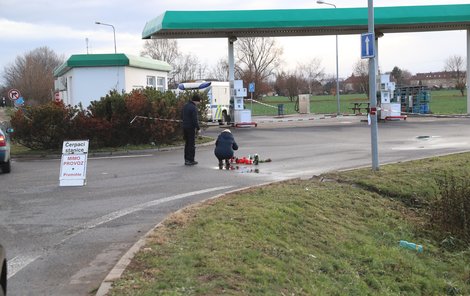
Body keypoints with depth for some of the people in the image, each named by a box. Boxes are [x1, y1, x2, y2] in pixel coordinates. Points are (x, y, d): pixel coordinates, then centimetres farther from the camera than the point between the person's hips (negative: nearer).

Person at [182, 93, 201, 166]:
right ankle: (190, 160, 0)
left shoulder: (185, 106, 10)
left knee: (187, 143, 16)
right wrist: (198, 128, -11)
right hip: (191, 128, -8)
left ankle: (186, 159, 19)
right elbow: (195, 119, -20)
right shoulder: (194, 108, -17)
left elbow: (182, 116, 19)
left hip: (184, 127, 8)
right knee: (192, 144, -1)